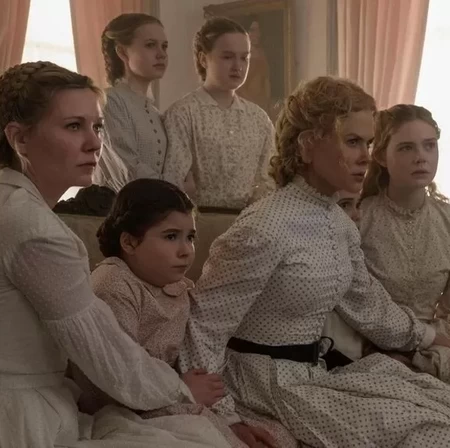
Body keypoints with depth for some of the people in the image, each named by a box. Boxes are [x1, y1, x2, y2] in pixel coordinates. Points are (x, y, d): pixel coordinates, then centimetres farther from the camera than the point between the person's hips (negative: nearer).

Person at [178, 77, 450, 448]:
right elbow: (203, 325, -21)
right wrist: (224, 416, -18)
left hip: (317, 370, 8)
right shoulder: (266, 229, -26)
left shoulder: (340, 223, 2)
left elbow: (369, 306, 17)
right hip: (271, 382, -8)